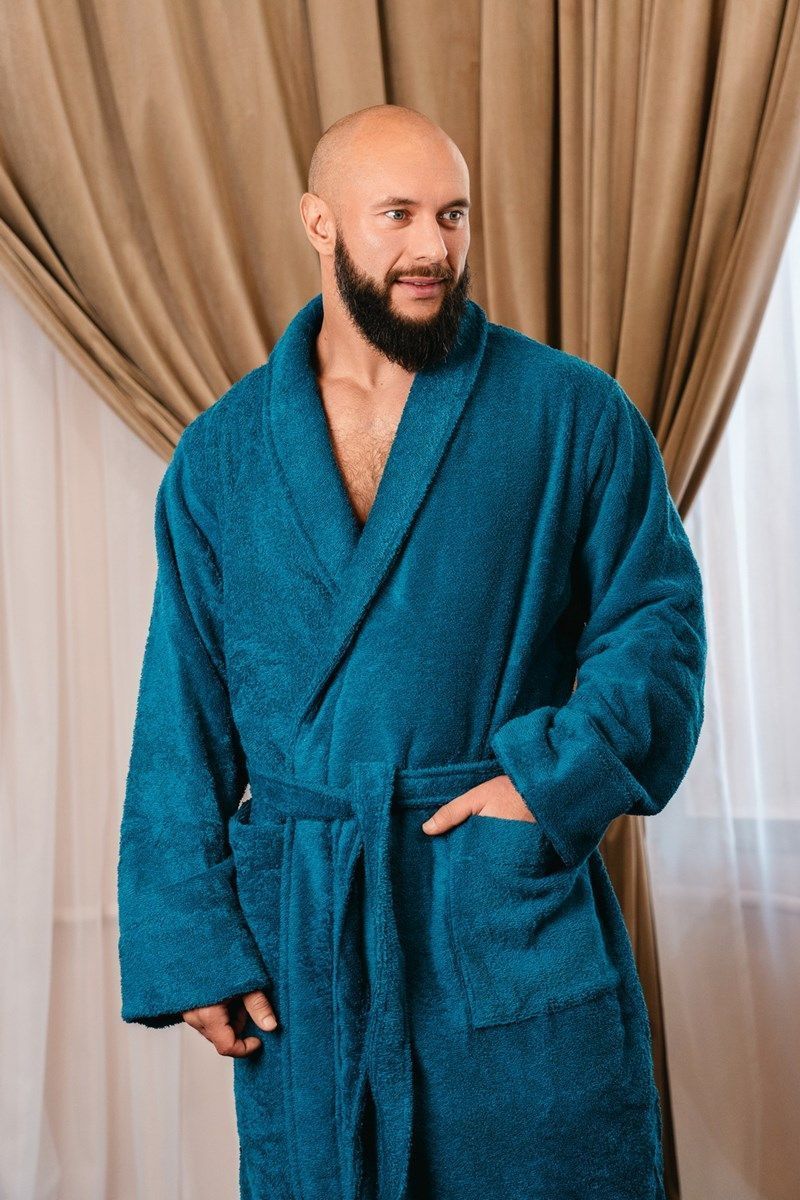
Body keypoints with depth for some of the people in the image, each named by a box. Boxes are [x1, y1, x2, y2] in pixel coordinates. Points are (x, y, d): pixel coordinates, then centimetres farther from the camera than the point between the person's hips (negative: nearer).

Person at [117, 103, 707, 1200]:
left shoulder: (573, 412, 1)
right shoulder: (222, 453, 6)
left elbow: (656, 614, 0)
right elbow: (185, 706, 5)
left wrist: (558, 773, -15)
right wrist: (189, 937, -1)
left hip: (519, 916, -1)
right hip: (301, 941, 2)